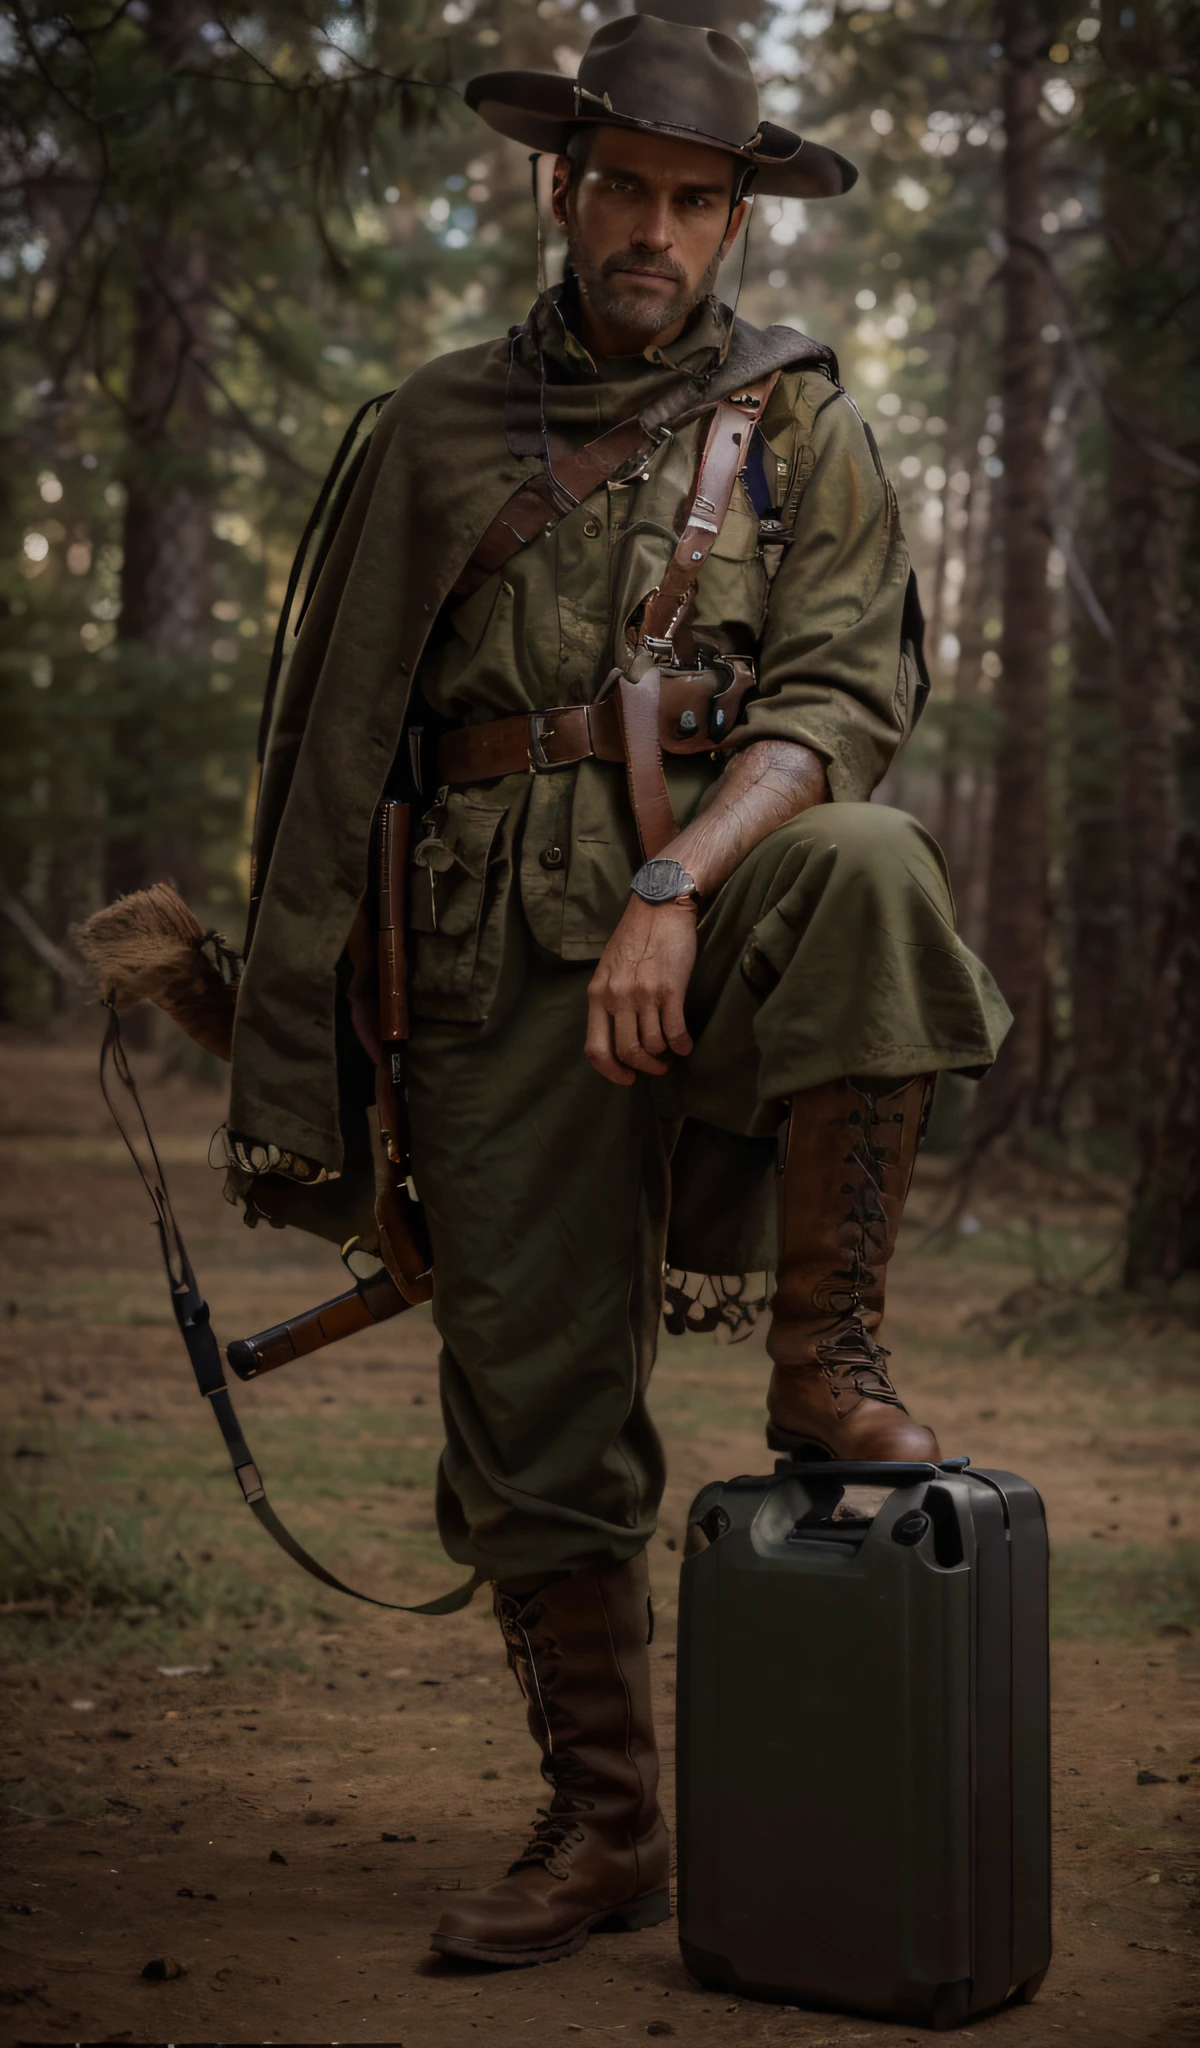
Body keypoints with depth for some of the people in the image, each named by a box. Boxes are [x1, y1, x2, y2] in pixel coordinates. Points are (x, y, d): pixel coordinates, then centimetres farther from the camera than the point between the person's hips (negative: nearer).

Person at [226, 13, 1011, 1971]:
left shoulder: (802, 426, 9)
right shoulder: (438, 431, 12)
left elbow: (844, 694, -6)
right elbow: (332, 748, 10)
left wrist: (679, 886, -23)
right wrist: (290, 1050, 6)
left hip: (732, 878, -1)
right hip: (505, 953, 1)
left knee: (868, 866, -36)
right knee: (532, 1397, -1)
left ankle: (826, 1358, -22)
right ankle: (604, 1826, 14)